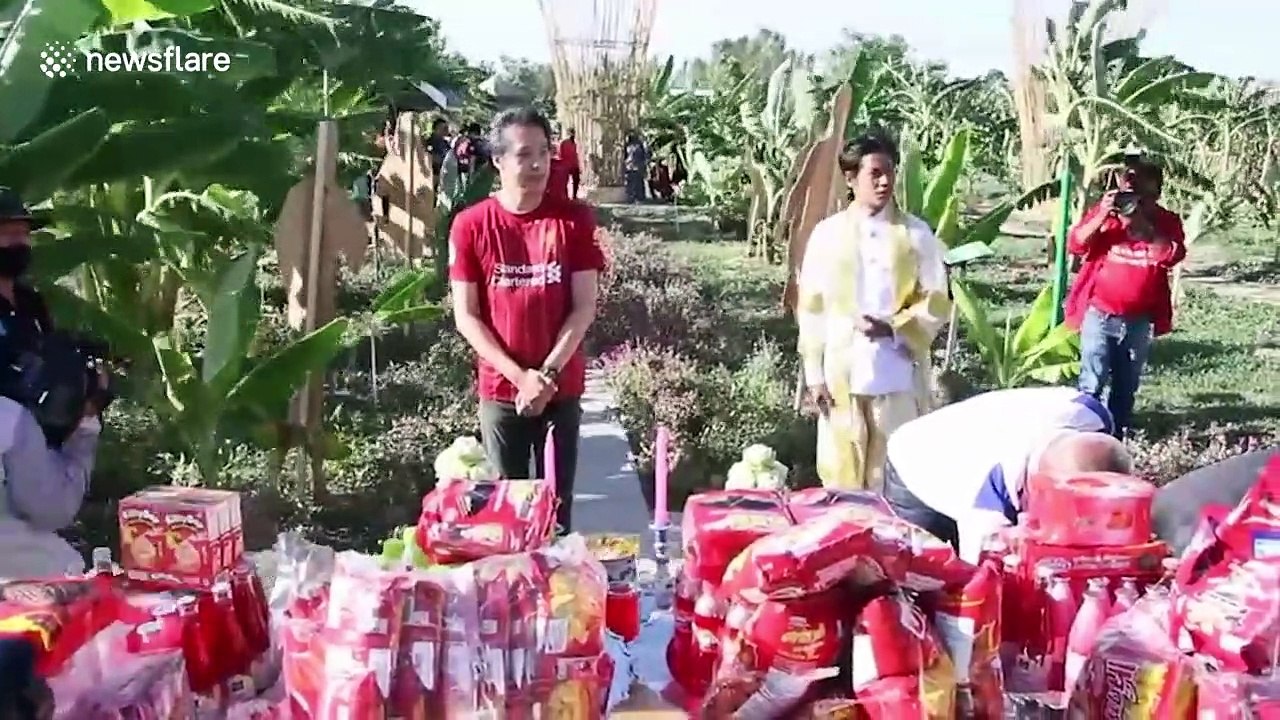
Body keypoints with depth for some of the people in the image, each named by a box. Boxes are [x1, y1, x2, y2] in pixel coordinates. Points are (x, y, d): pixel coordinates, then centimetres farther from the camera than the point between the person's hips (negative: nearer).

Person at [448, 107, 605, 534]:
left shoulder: (575, 219, -4)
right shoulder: (471, 225, -5)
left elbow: (584, 306, -5)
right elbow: (465, 316, -5)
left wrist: (547, 374, -14)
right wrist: (519, 375, -14)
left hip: (562, 389, 0)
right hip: (500, 390, 0)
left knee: (557, 500, 8)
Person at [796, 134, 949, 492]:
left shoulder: (916, 234, 1)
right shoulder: (827, 234, 3)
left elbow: (936, 303, 1)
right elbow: (811, 309, 4)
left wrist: (892, 328, -15)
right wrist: (814, 373, -1)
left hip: (898, 376, 0)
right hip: (841, 375, 1)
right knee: (841, 476, 6)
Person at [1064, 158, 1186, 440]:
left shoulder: (1167, 222, 2)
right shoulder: (1104, 211, -1)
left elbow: (1172, 256, -15)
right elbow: (1075, 245, -11)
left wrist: (1144, 224, -21)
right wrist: (1102, 216, -22)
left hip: (1140, 320, 2)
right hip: (1100, 314, -2)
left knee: (1126, 384, 12)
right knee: (1093, 381, -5)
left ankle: (1118, 432, 24)